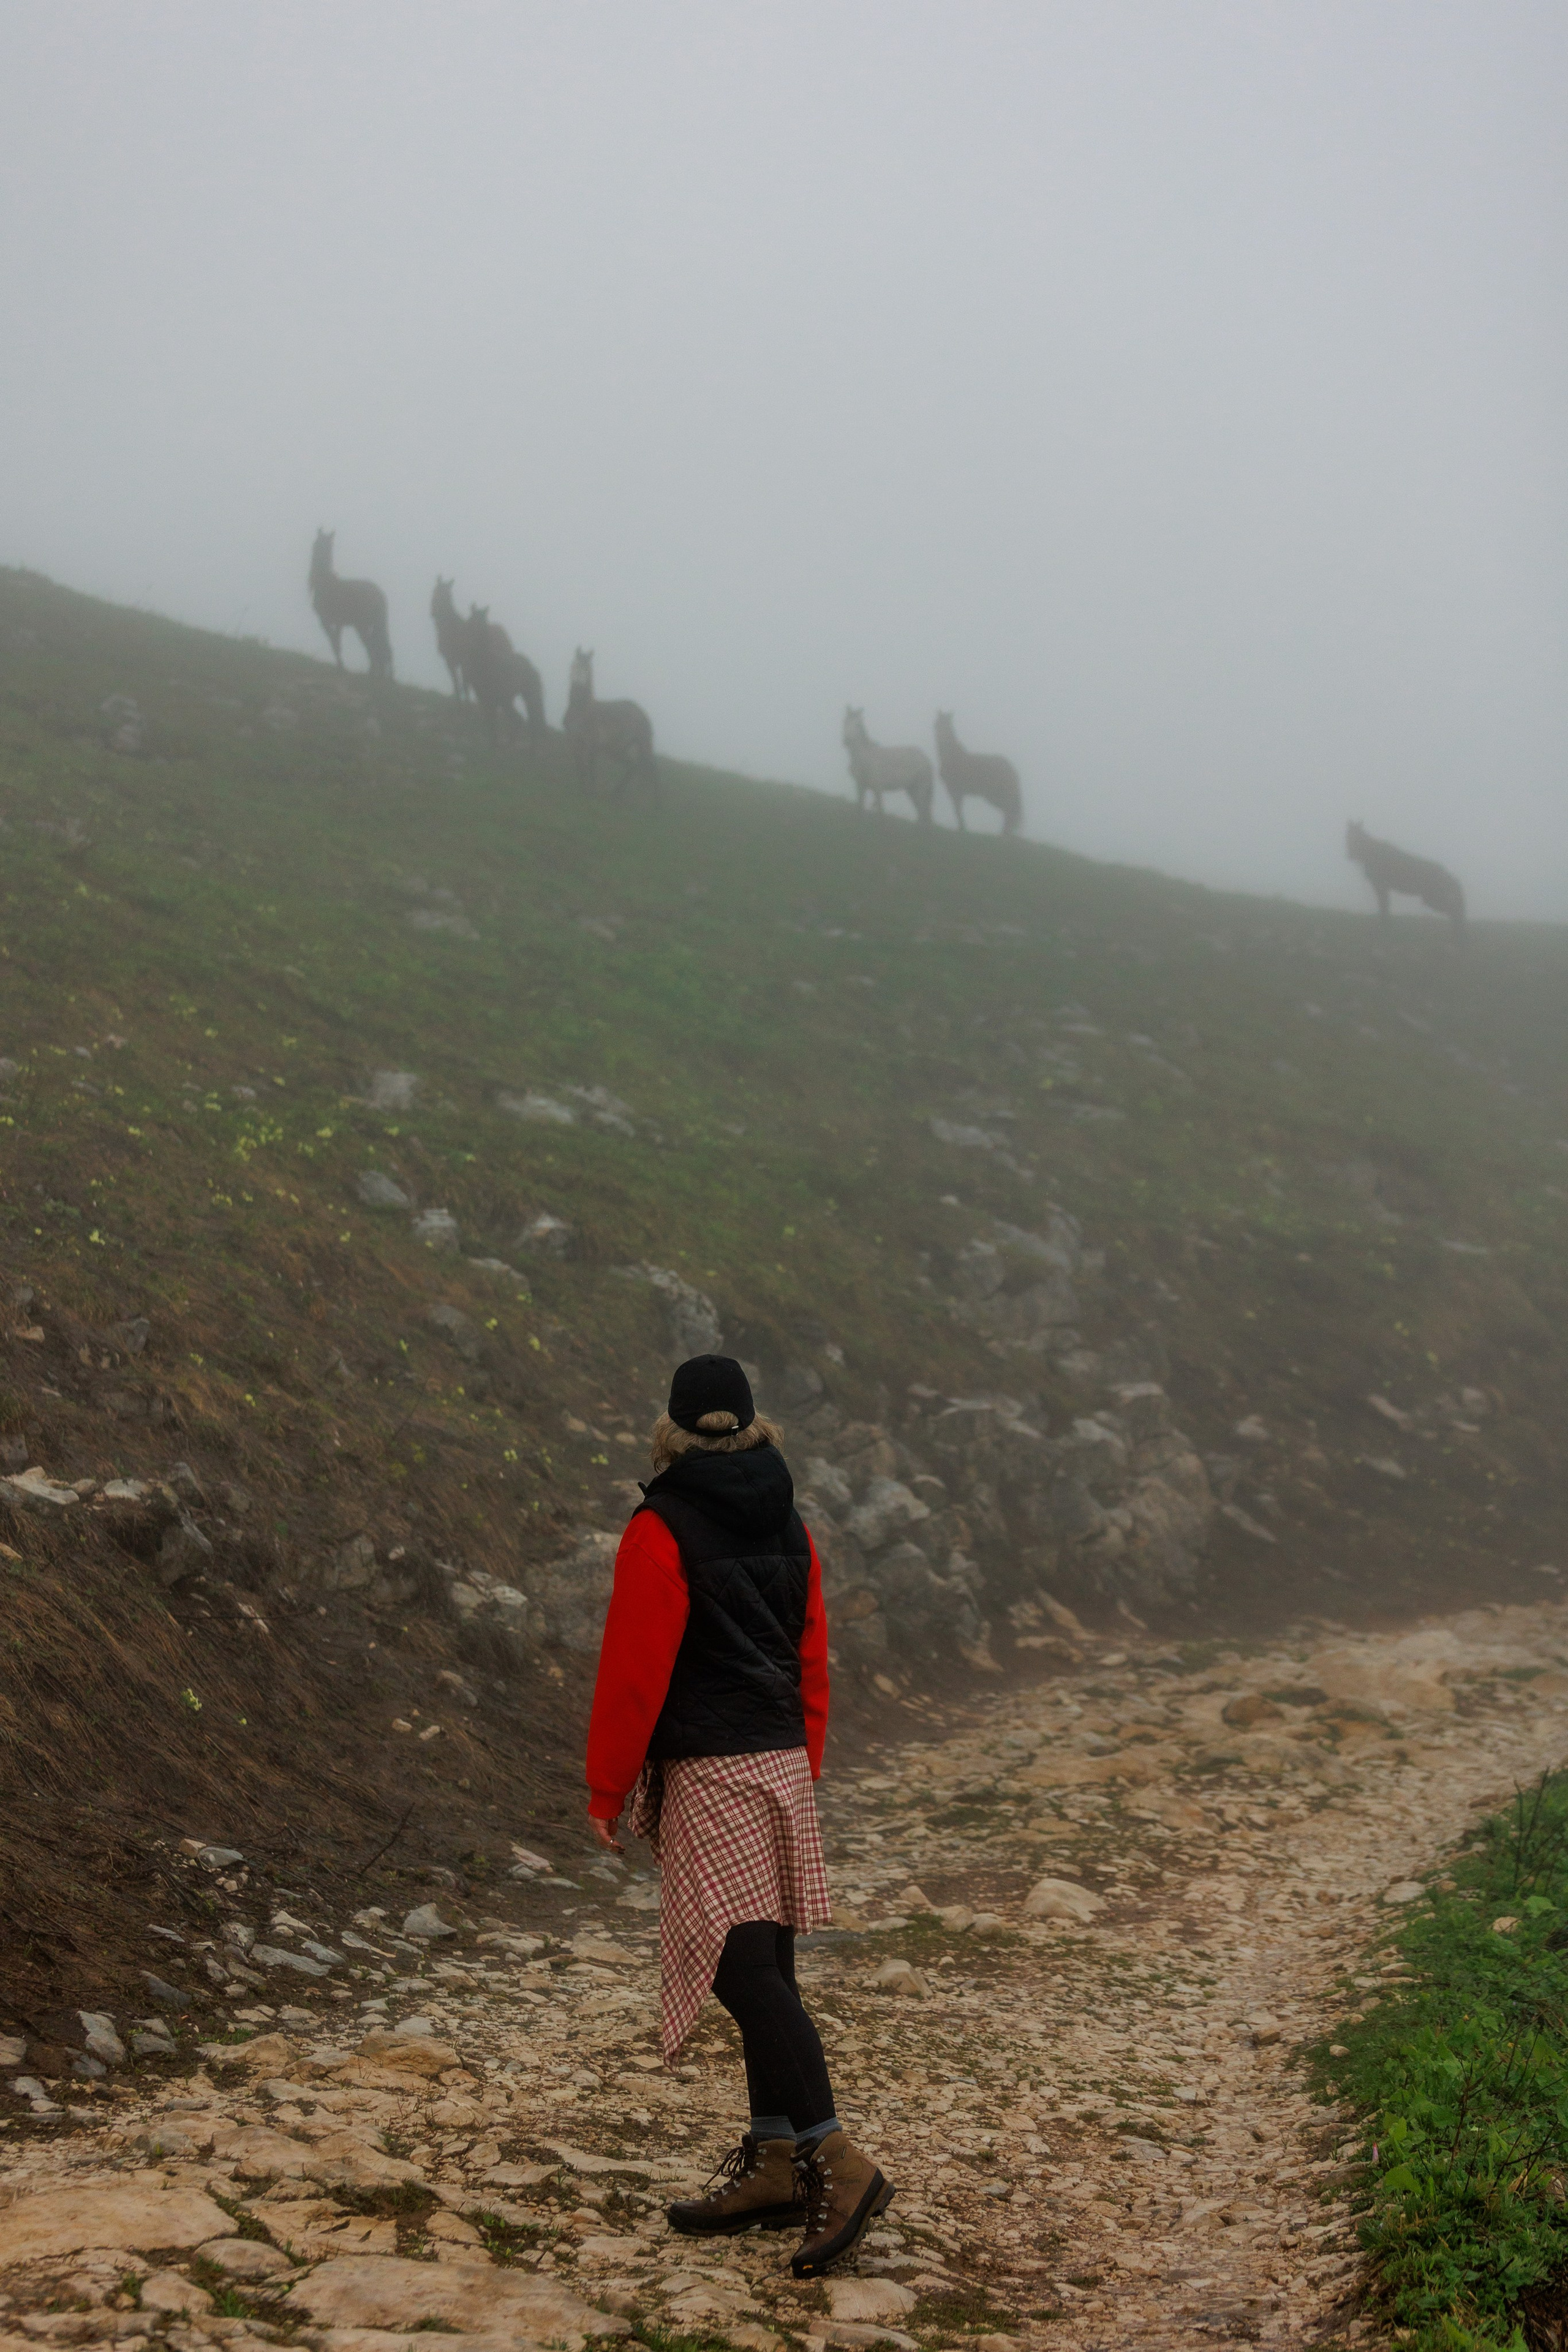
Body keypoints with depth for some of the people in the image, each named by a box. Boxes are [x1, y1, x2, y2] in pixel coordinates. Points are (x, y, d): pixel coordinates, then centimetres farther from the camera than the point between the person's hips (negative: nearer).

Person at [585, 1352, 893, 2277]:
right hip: (781, 1764, 8)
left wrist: (607, 1790, -3)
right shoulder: (788, 1526, 9)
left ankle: (836, 2158, -18)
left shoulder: (662, 1531, -11)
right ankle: (775, 2158, 17)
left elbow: (633, 1672, -11)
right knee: (764, 1964, 12)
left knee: (745, 1966, -11)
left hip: (707, 1777, -7)